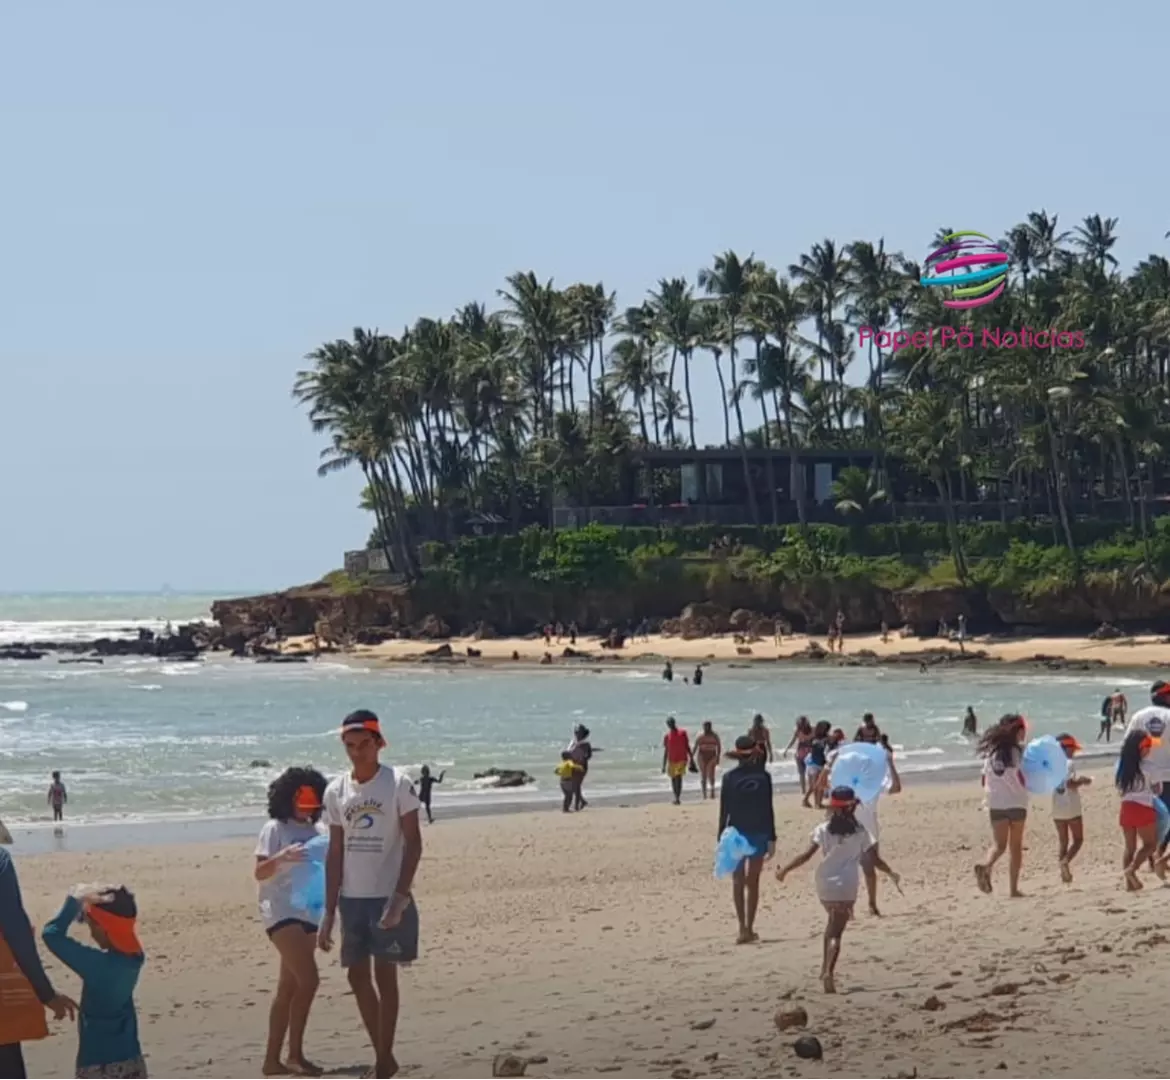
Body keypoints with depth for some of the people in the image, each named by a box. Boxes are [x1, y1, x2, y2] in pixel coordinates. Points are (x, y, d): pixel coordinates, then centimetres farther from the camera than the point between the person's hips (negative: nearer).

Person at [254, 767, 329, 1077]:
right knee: (308, 980, -16)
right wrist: (281, 857, -27)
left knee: (288, 988, 9)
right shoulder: (275, 829, -6)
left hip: (308, 914, 7)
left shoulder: (314, 832, 13)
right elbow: (260, 872, -11)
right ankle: (295, 1054, -7)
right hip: (282, 912, -7)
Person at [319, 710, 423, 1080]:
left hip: (387, 896, -5)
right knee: (358, 977, 9)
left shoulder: (398, 783, -7)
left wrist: (400, 896, -17)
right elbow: (335, 853, 9)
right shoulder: (336, 791, 6)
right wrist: (329, 912, 6)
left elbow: (413, 843, -8)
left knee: (385, 976, -2)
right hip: (352, 897, 5)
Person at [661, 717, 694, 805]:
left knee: (678, 777, -18)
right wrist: (664, 765, 10)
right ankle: (676, 798, 21)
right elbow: (666, 751, 11)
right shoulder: (667, 736, 7)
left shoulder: (682, 732, 1)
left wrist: (691, 759, 0)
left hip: (681, 759, -4)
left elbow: (687, 746, 4)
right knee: (673, 779, 8)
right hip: (671, 761, 4)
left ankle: (678, 798, -22)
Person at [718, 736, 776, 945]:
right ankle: (749, 928, 13)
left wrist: (721, 838, 2)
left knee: (738, 882, 7)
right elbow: (768, 810, -4)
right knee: (753, 882, 11)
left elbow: (724, 811, -5)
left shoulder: (729, 777, -7)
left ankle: (743, 928, -6)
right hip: (759, 833, 1)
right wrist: (771, 838, 1)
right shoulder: (763, 776, -6)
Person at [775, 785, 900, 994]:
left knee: (833, 923, 27)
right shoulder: (859, 831, 0)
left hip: (825, 887, 2)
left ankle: (826, 968, 30)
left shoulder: (823, 830, -2)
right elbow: (874, 859, 3)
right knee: (836, 932, -4)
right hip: (847, 888, -2)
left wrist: (785, 870, -4)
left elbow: (807, 855, -10)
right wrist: (891, 874, 18)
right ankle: (828, 972, -24)